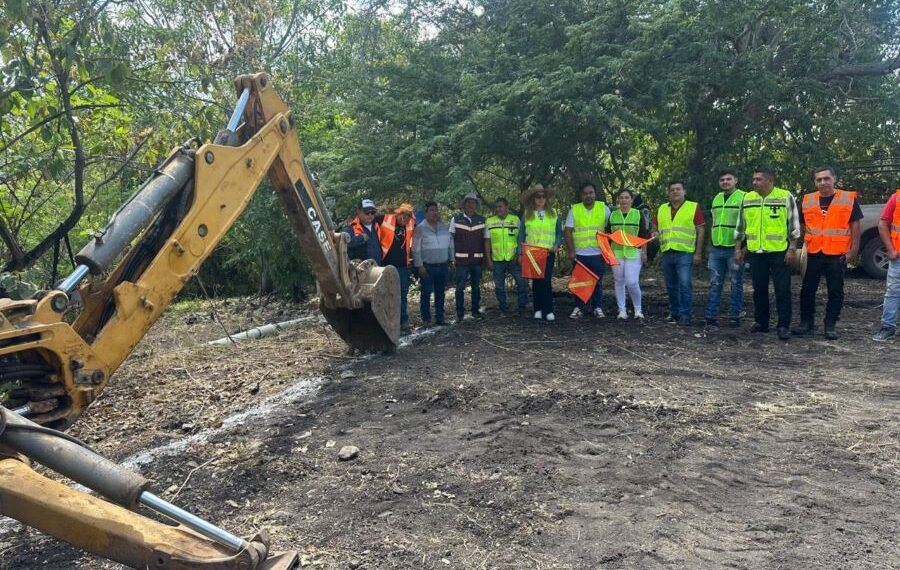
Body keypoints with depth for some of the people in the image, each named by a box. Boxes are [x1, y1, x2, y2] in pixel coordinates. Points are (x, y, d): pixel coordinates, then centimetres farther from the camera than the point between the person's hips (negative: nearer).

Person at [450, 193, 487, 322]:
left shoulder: (482, 220, 7)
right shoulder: (455, 219, 2)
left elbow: (485, 240, 9)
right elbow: (451, 239, 3)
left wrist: (485, 257, 5)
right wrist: (453, 256, -4)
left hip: (477, 259, 2)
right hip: (461, 259, -2)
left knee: (476, 286, 9)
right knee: (460, 287, -2)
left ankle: (475, 310, 20)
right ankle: (460, 313, 7)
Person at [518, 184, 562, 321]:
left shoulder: (553, 214, 10)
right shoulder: (527, 215, 8)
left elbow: (559, 232, 12)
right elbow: (521, 234, 8)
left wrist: (556, 245, -6)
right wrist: (520, 252, 1)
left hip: (548, 252, 0)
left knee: (547, 281, -8)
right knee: (536, 281, 3)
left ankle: (548, 311, -3)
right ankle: (538, 309, 11)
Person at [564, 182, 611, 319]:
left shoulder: (604, 208, 5)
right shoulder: (574, 210, 5)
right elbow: (567, 231, 2)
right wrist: (571, 251, -6)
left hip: (598, 253, 0)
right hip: (579, 254, 0)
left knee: (597, 282, 6)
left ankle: (597, 308, 15)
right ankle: (579, 308, 12)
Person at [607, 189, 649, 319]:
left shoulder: (638, 214, 3)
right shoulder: (613, 215, 9)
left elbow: (644, 236, 4)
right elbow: (607, 234, 16)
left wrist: (644, 252, 0)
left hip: (633, 253, -3)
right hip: (616, 253, 3)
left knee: (632, 282, -11)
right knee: (619, 282, 5)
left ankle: (638, 309, 8)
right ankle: (622, 310, 14)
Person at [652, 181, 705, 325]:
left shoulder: (693, 207, 2)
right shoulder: (662, 209, 14)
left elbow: (700, 231, 0)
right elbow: (655, 228, 23)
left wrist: (698, 253, -5)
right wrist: (655, 234, -2)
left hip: (685, 253, -5)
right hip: (667, 253, 5)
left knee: (684, 284, -10)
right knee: (671, 286, 10)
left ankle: (685, 315, -5)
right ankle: (674, 313, 20)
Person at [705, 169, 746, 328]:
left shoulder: (743, 197, -5)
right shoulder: (716, 199, 15)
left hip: (734, 248, -5)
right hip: (716, 249, 6)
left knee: (736, 284, 4)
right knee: (715, 284, 6)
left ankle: (734, 317, 11)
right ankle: (711, 316, 10)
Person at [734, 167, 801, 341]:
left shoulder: (785, 197, -3)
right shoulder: (747, 199, 8)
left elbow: (794, 226, -3)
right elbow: (740, 227, 13)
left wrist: (792, 250, -8)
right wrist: (738, 249, 10)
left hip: (779, 253, -4)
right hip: (756, 253, 4)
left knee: (783, 291, -1)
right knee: (759, 290, 11)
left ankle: (784, 326, 4)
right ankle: (761, 323, 21)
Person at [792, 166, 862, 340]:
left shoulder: (848, 199, 0)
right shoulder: (807, 200, 7)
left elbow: (855, 226, 1)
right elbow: (801, 226, 15)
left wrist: (854, 249, -6)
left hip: (837, 254, -2)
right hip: (812, 254, 2)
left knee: (835, 292, 3)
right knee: (807, 290, 6)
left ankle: (830, 326, 12)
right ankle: (807, 323, 17)